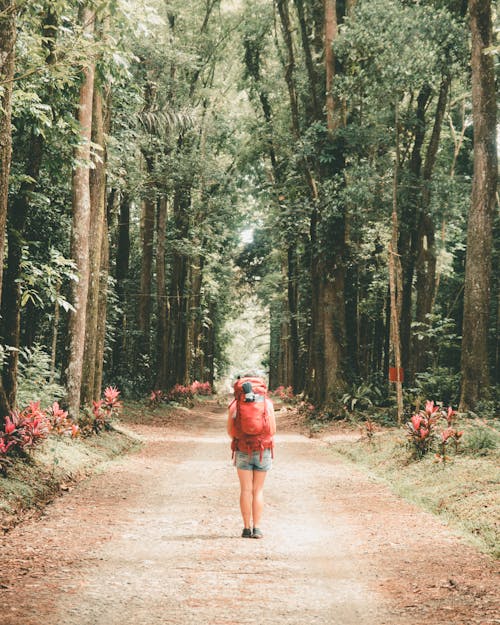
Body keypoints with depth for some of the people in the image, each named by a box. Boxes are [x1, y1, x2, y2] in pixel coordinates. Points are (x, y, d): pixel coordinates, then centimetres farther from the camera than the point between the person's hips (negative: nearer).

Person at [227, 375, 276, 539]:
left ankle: (247, 528, 1)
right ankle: (256, 528, 1)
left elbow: (230, 431, 1)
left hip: (242, 451, 0)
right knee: (258, 490, 5)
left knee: (245, 490, 4)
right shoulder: (267, 402, 1)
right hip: (263, 451, 0)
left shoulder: (235, 404, 1)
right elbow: (273, 430, -1)